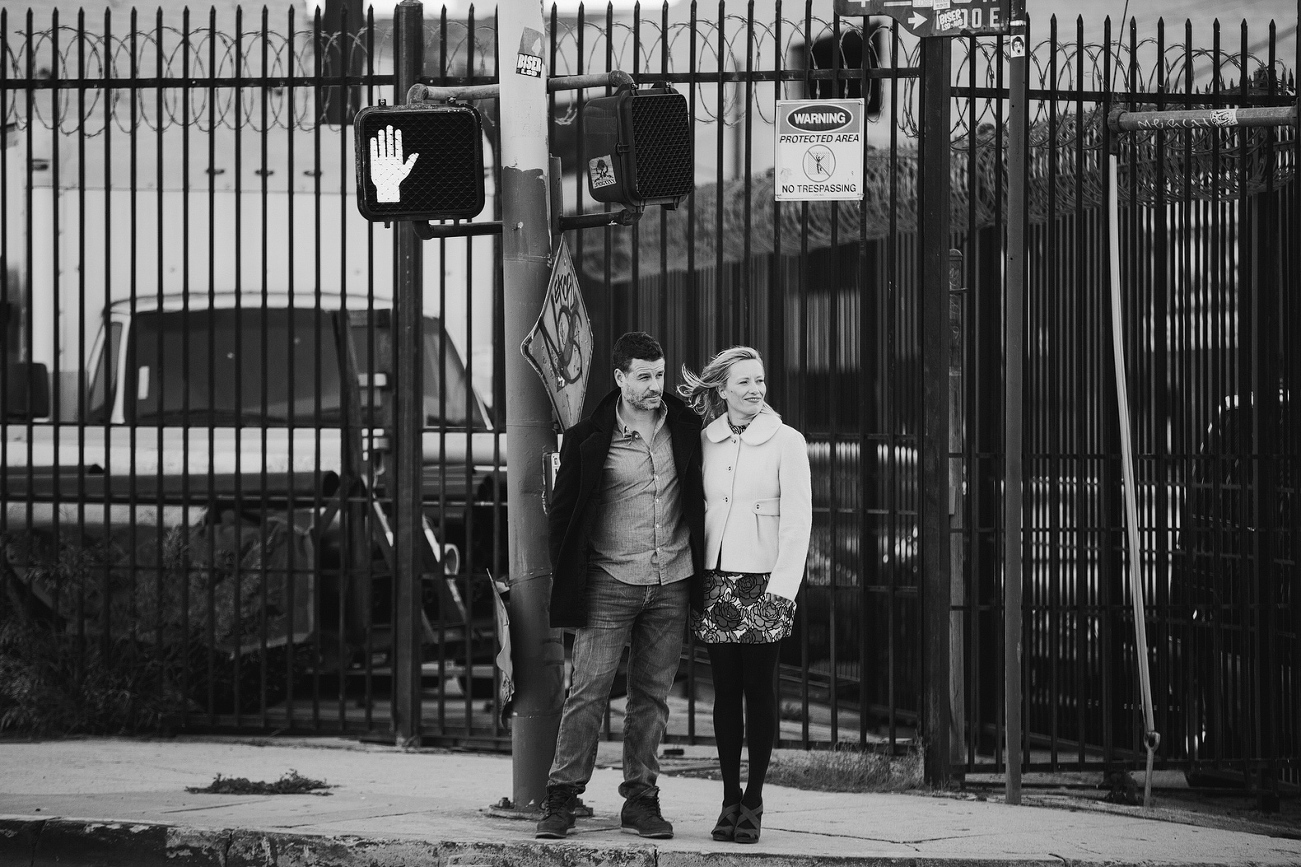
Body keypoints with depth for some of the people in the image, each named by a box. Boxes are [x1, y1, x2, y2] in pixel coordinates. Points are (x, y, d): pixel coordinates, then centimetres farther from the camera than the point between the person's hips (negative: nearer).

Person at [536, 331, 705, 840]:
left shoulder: (686, 428, 5)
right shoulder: (589, 438, -5)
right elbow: (562, 510, 3)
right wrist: (567, 581, 1)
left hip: (671, 584, 3)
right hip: (609, 583, -3)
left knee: (652, 695, 6)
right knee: (589, 690, -7)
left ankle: (640, 799, 11)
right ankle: (561, 797, -4)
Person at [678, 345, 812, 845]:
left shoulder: (785, 442, -2)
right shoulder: (704, 442, 8)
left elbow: (797, 521, -5)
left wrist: (781, 589, -12)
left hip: (763, 580, -3)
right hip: (715, 579, 3)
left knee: (759, 691, -2)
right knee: (725, 691, 3)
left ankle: (753, 802, 2)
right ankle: (729, 799, 7)